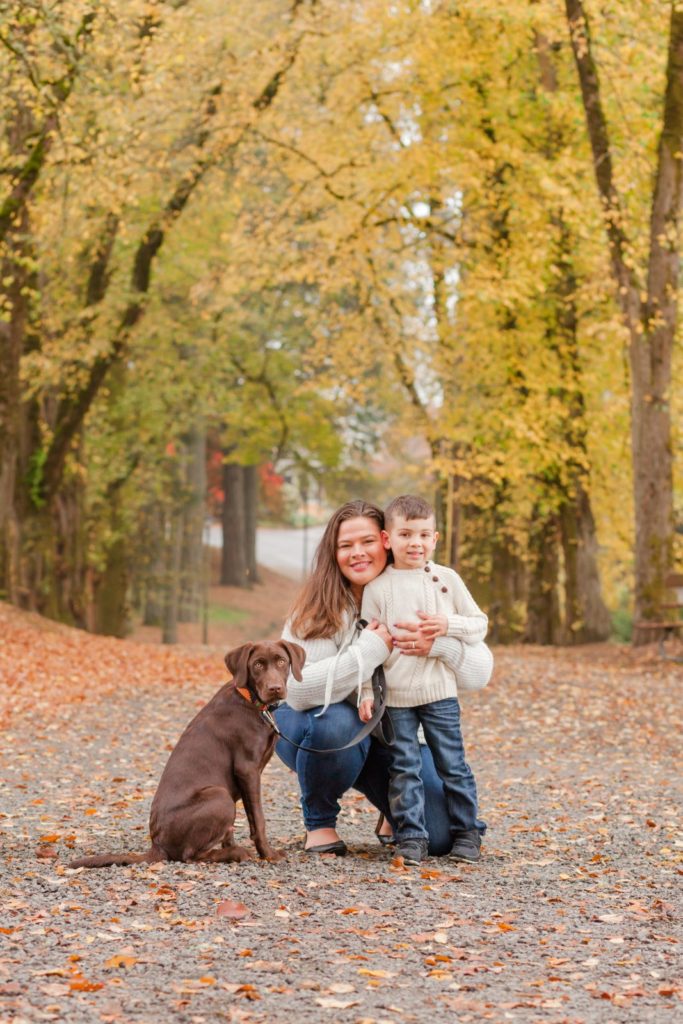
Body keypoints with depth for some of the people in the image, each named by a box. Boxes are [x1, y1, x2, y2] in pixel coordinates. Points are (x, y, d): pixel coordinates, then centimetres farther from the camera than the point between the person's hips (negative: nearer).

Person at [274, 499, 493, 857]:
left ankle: (393, 808, 22)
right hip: (316, 728, -2)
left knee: (440, 838, -14)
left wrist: (439, 644, -37)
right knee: (337, 722, -38)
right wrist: (370, 651, -35)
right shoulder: (318, 607, -17)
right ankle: (318, 821, -10)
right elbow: (297, 689, -30)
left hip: (393, 735, 2)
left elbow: (480, 672, -15)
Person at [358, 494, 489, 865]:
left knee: (452, 766, 6)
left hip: (439, 691, 0)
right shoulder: (377, 588, 0)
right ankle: (411, 836, 10)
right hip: (394, 696, 0)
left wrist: (449, 625, -12)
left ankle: (466, 831, 17)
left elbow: (480, 625, 6)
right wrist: (366, 692, -5)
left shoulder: (447, 579, 3)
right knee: (404, 768, 2)